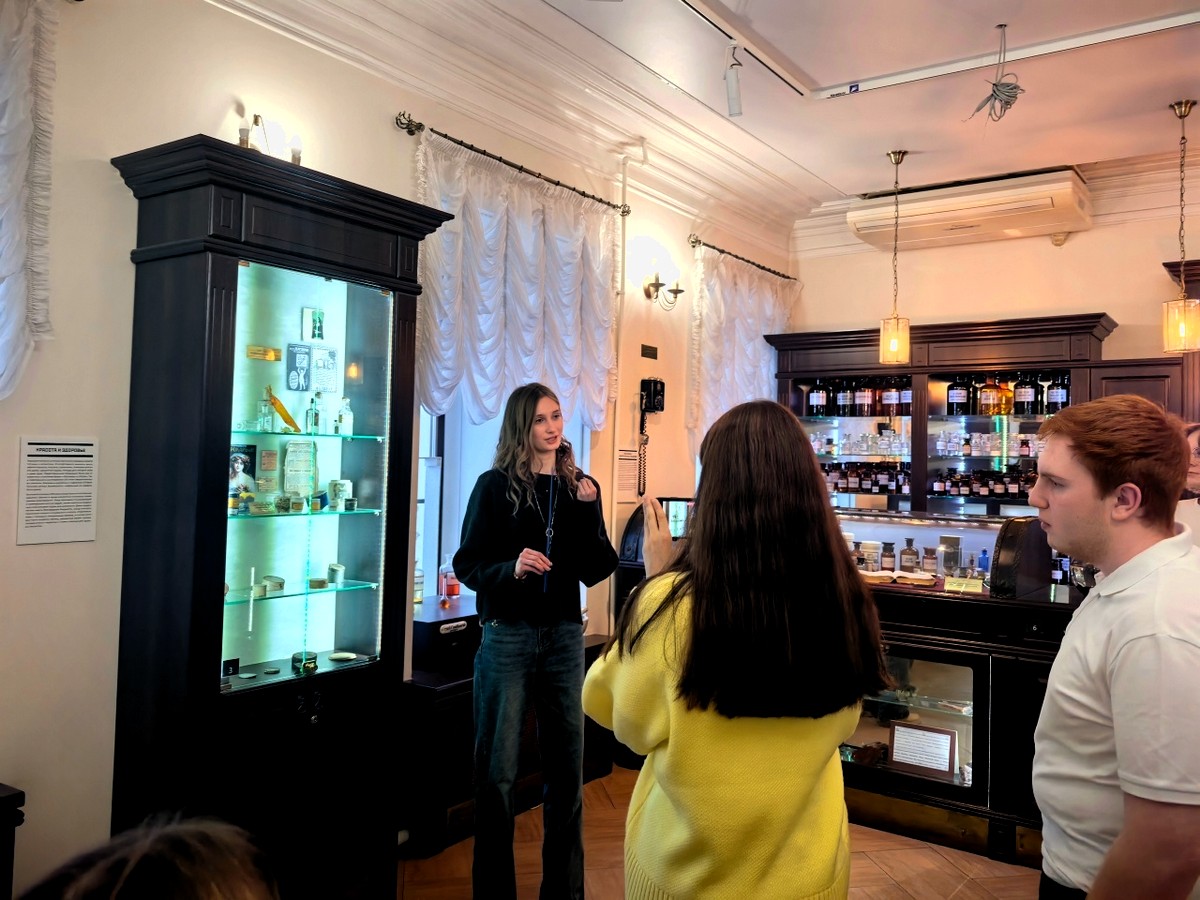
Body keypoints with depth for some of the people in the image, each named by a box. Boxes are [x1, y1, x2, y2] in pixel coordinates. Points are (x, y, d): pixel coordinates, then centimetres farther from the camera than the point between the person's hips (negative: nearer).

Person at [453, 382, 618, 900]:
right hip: (507, 637, -3)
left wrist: (588, 511, -11)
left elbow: (596, 571, 2)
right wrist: (511, 567, -24)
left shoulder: (581, 487, 6)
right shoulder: (495, 486, -4)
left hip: (564, 637, 4)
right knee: (498, 770, 4)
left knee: (567, 765, 12)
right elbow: (466, 565, -5)